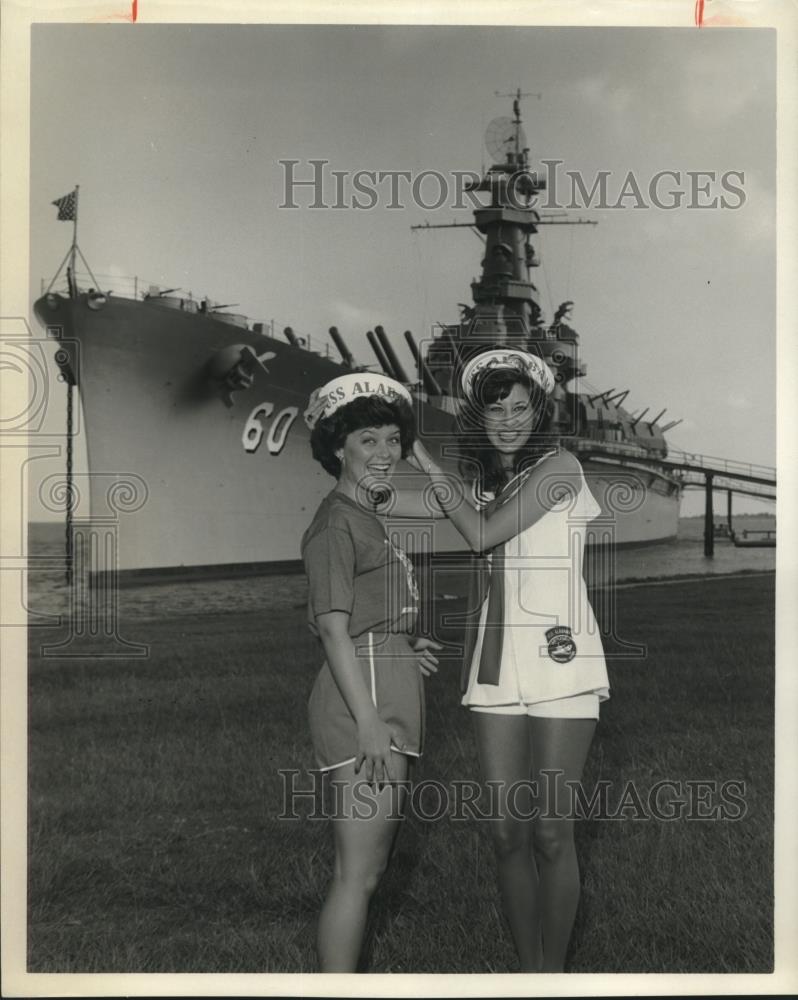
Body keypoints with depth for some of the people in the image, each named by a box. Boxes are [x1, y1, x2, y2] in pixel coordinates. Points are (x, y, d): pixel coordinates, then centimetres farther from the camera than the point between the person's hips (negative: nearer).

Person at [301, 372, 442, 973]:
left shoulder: (365, 518, 19)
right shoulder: (337, 522, -11)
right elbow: (333, 628, -17)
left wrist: (406, 647, 11)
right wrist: (370, 723, -22)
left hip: (388, 703, 10)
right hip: (365, 699, -10)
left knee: (370, 864, 16)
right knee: (359, 872, -7)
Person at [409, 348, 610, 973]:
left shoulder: (558, 468, -5)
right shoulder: (483, 481, 14)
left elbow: (483, 534, -13)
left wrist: (426, 461, -6)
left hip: (558, 659, -5)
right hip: (497, 664, 6)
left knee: (550, 830, -3)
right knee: (507, 830, 5)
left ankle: (553, 971, 11)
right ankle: (527, 969, 17)